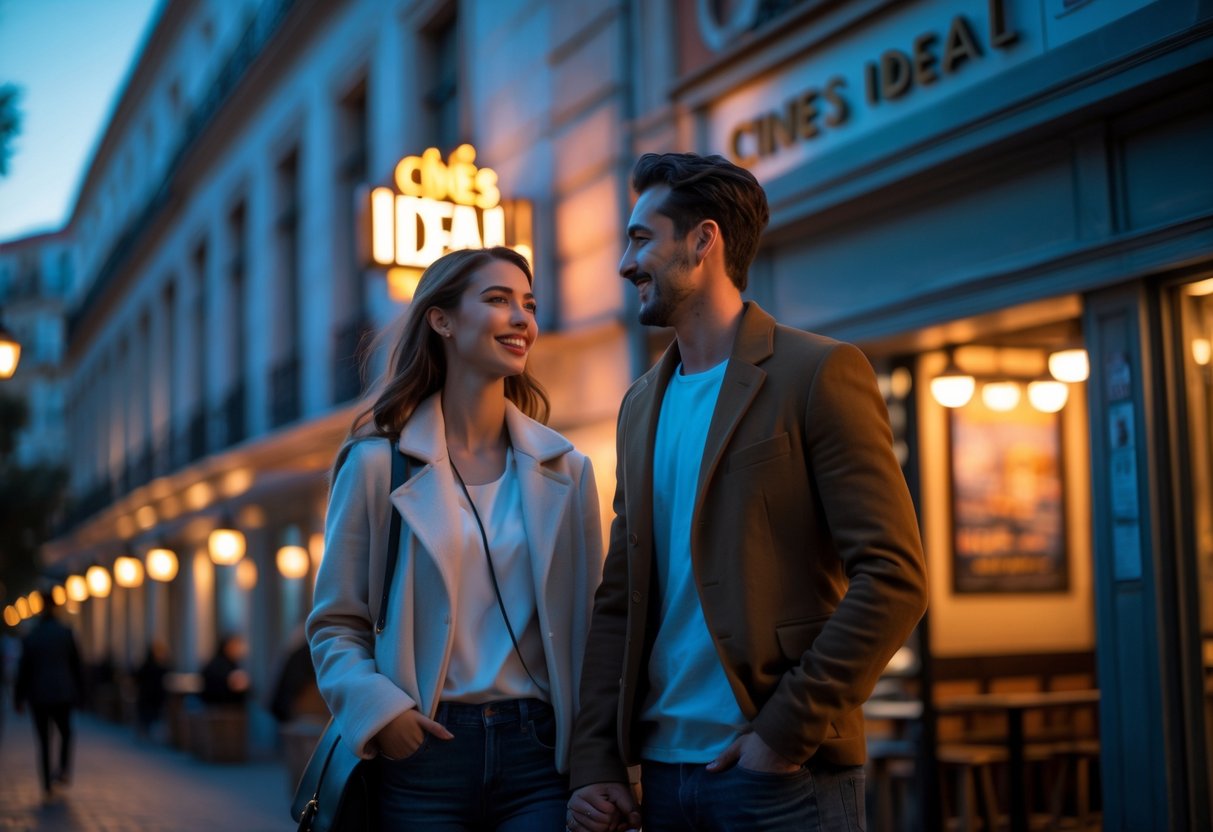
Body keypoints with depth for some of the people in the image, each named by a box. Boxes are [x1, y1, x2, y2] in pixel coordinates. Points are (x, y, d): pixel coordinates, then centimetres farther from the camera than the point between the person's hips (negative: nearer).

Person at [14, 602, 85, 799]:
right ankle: (64, 770, 2)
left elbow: (23, 670, 1)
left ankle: (47, 787, 3)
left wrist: (19, 698, 9)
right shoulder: (66, 632, -2)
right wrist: (79, 692, 7)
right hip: (63, 694, 0)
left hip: (39, 696, 0)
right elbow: (76, 664, 0)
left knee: (43, 741, 5)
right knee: (65, 732, 21)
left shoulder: (30, 637, -3)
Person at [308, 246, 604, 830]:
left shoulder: (564, 470, 8)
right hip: (424, 753, -2)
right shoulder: (378, 464, 1)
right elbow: (335, 625, 3)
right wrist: (376, 706, -15)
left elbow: (587, 622, 9)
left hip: (538, 754, 2)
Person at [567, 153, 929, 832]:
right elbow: (619, 601, 13)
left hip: (786, 776, -6)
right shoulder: (642, 406, 14)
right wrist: (596, 763, 4)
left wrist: (786, 732, -16)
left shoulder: (820, 373, -6)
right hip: (664, 771, 6)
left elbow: (895, 579, -13)